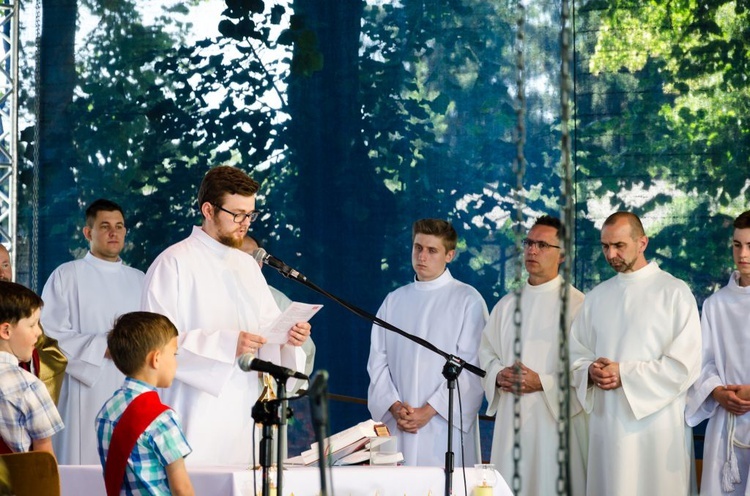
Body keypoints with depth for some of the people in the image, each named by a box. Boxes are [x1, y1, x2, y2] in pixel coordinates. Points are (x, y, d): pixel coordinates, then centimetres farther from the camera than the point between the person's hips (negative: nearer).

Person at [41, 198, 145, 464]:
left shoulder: (139, 280, 18)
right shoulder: (67, 276, 4)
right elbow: (49, 335, -5)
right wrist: (102, 347, -13)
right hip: (87, 399, -4)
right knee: (86, 465, -9)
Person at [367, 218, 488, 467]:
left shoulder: (468, 300, 1)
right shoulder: (394, 301, 15)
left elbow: (470, 367, -6)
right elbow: (377, 362, 10)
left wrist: (429, 410, -12)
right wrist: (394, 406, -6)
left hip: (445, 426, -4)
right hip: (398, 428, 4)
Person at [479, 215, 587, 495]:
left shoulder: (576, 304, -5)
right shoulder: (507, 305, 15)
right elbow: (486, 351, 18)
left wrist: (542, 383, -17)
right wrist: (498, 375, -3)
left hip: (555, 418, -5)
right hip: (511, 420, 5)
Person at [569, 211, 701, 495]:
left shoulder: (674, 293, -4)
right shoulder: (597, 297, 13)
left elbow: (685, 365, -11)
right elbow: (576, 354, 14)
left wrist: (624, 374, -14)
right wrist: (591, 371, -9)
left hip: (656, 424, -4)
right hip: (606, 421, 5)